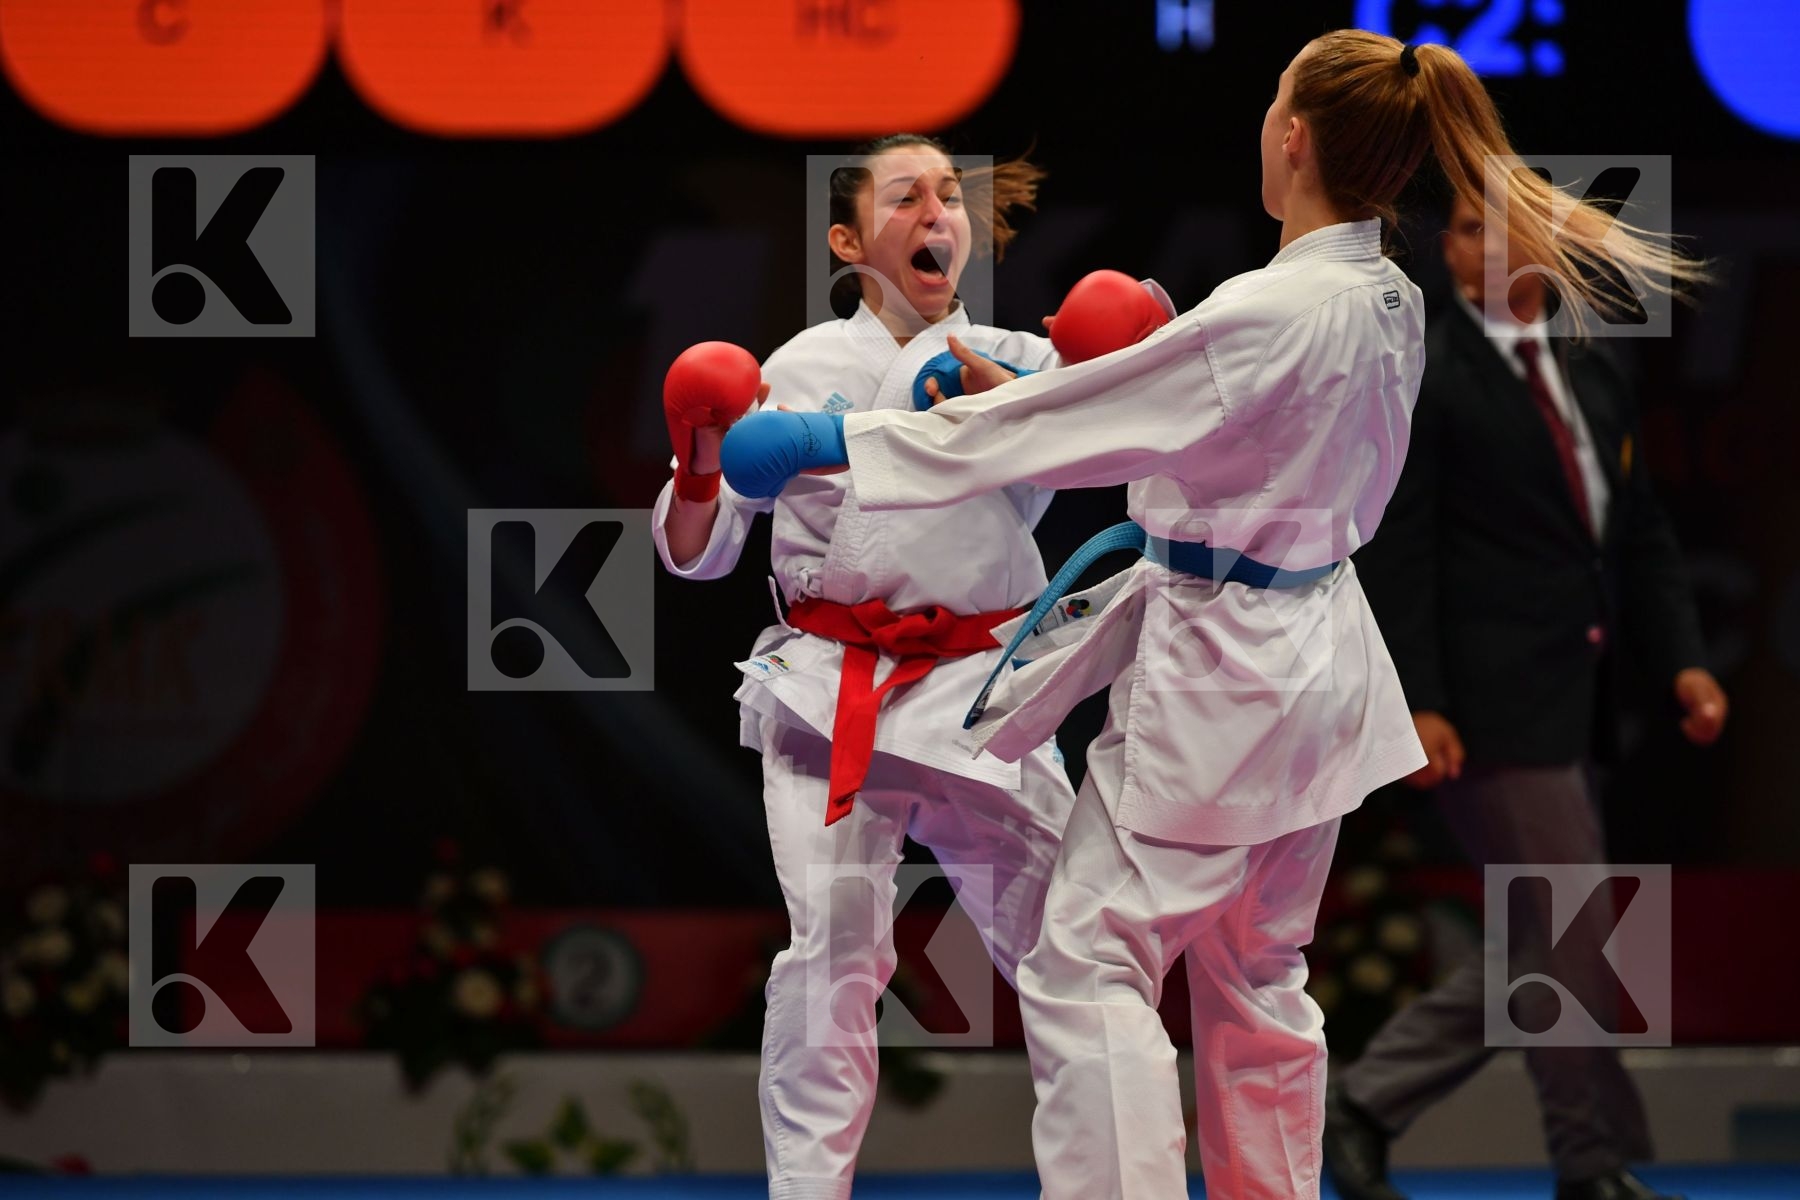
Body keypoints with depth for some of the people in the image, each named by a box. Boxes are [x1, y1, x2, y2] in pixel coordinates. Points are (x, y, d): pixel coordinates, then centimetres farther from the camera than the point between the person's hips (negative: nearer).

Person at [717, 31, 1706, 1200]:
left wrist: (833, 444, -16)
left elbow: (1062, 421, -22)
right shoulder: (1393, 306, 2)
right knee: (1257, 975, 20)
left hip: (1217, 677, -9)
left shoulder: (1269, 316, -25)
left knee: (1087, 966, -7)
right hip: (1319, 656, 9)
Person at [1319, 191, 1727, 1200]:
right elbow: (1395, 550, -11)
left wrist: (1683, 661, 2)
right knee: (1574, 934, -5)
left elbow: (1644, 539, 16)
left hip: (1571, 706, 8)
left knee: (1545, 946, 11)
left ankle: (1369, 1105, 20)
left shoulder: (1596, 379, 15)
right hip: (1487, 705, -8)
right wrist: (1415, 704, -18)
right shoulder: (1416, 377, -6)